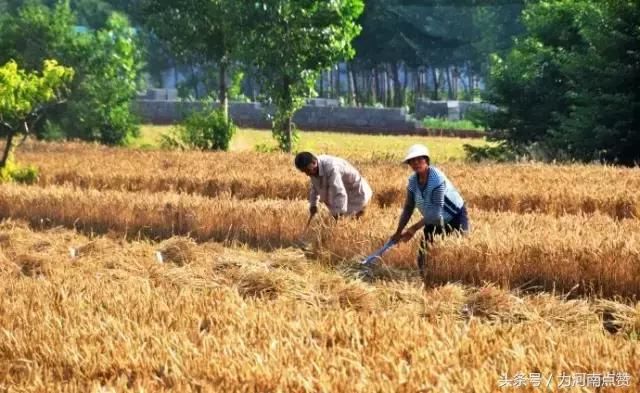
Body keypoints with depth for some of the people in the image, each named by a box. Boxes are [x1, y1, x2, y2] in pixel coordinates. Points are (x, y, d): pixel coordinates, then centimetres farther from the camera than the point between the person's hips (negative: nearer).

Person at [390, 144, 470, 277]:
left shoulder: (438, 179, -30)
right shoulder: (413, 181, -9)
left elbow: (436, 211, -31)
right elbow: (408, 208, -1)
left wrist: (414, 228, -28)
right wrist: (398, 232, -4)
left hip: (456, 217, -7)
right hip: (433, 219, 7)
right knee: (424, 251, 4)